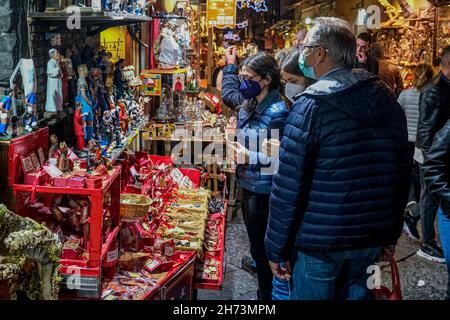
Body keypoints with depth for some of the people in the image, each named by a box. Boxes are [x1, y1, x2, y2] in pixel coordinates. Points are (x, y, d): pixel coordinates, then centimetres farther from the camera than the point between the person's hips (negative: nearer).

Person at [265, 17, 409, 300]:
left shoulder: (311, 107, -15)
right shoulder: (389, 101, 4)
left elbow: (289, 186, -16)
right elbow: (402, 175, 10)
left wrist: (276, 248, -8)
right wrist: (391, 235, 18)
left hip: (319, 241, -5)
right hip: (371, 239, 6)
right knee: (355, 293, 19)